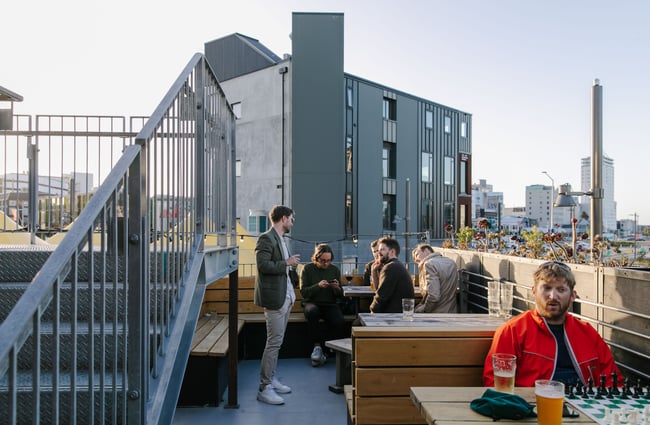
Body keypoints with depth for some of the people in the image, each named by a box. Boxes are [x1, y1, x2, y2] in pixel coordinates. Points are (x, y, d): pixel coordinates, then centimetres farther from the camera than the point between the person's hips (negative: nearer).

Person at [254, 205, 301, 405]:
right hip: (274, 297, -10)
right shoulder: (266, 238, -13)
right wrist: (287, 263, -17)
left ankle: (271, 379, 26)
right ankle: (264, 388, 2)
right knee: (274, 342, -6)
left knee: (277, 341, 15)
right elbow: (263, 265, -22)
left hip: (285, 296, 10)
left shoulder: (280, 239, 16)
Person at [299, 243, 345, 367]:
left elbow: (340, 295, 11)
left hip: (330, 304, 2)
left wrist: (337, 288, -12)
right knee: (311, 312, -38)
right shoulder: (308, 269, 1)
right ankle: (317, 346, -22)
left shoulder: (335, 270, 9)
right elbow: (303, 292, -5)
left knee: (339, 321, -31)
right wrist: (318, 286, -20)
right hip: (312, 303, -1)